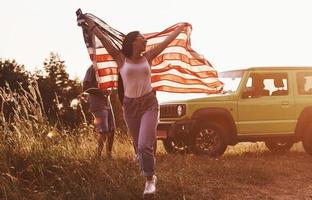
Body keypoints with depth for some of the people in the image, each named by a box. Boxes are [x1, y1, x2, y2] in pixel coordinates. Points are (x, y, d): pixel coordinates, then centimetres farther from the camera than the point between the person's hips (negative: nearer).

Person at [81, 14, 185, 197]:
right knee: (139, 146, 11)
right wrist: (90, 24, -11)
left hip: (149, 104, -1)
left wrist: (180, 28, 19)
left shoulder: (147, 57, 3)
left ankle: (150, 180, -5)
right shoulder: (121, 59, -2)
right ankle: (151, 177, 33)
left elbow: (166, 42, 12)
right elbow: (105, 40, -7)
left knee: (144, 145, -16)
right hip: (130, 106, 1)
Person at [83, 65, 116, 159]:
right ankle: (98, 155, 4)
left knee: (111, 130, 6)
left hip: (107, 103, 8)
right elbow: (85, 87, -14)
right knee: (103, 132, -11)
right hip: (98, 105, -8)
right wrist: (101, 91, -21)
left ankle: (109, 154, 19)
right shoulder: (92, 69, -9)